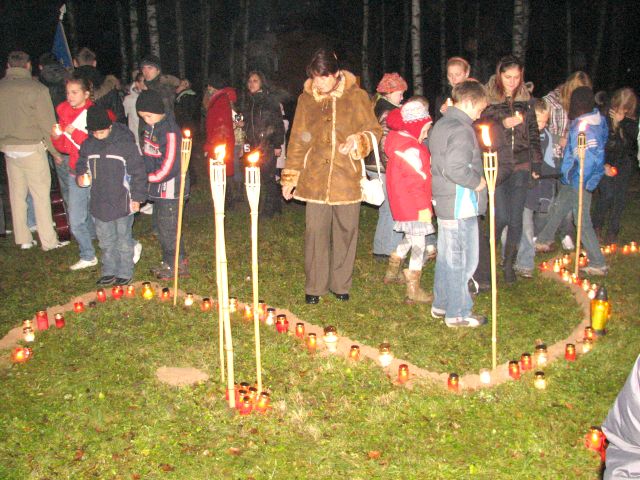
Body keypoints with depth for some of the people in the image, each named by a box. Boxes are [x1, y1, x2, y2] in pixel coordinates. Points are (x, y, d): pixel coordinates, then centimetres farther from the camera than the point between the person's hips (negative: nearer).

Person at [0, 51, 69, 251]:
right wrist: (55, 151, 1)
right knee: (41, 194, 2)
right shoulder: (36, 88, -11)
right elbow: (47, 123, -9)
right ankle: (48, 241, 5)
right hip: (31, 147, -5)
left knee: (17, 194, 12)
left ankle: (23, 239, 20)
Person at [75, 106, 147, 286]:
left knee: (123, 239, 8)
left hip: (122, 202, -5)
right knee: (105, 240, 15)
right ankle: (109, 271, 30)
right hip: (99, 202, 5)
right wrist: (81, 175, -2)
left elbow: (138, 171, -9)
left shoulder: (125, 143, -13)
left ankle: (124, 273, 21)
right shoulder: (88, 145, 1)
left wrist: (137, 197, -8)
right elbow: (81, 163, 20)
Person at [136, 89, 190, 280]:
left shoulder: (170, 132, -20)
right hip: (158, 187, 9)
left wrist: (148, 178, -16)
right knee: (162, 227, 17)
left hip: (170, 187, -9)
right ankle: (169, 262, 30)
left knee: (168, 227, -1)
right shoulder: (151, 126, 7)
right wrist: (145, 176, 5)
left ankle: (177, 265, 12)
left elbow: (170, 167, -22)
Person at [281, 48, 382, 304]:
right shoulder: (306, 100, 7)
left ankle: (341, 284, 23)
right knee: (315, 233, 0)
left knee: (345, 232, 7)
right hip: (315, 179, 1)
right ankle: (314, 287, 13)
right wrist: (290, 177, 9)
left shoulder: (357, 97, 1)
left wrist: (359, 141, -16)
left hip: (347, 178, -1)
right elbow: (297, 141, 11)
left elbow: (374, 131, 7)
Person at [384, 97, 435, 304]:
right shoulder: (411, 149, -21)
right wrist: (424, 207, -21)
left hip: (402, 204, 11)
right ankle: (413, 291, 2)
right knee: (418, 244, -3)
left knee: (410, 237, 27)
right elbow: (417, 180, -23)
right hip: (413, 206, -11)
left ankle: (392, 271, 41)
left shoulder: (399, 141, 12)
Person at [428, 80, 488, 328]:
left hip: (444, 201, 10)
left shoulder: (440, 125, 12)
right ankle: (458, 312, 9)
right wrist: (478, 182, -14)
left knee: (446, 256, 18)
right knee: (462, 259, 0)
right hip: (460, 204, -10)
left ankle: (441, 304, 29)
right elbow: (455, 169, -29)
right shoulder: (461, 130, -18)